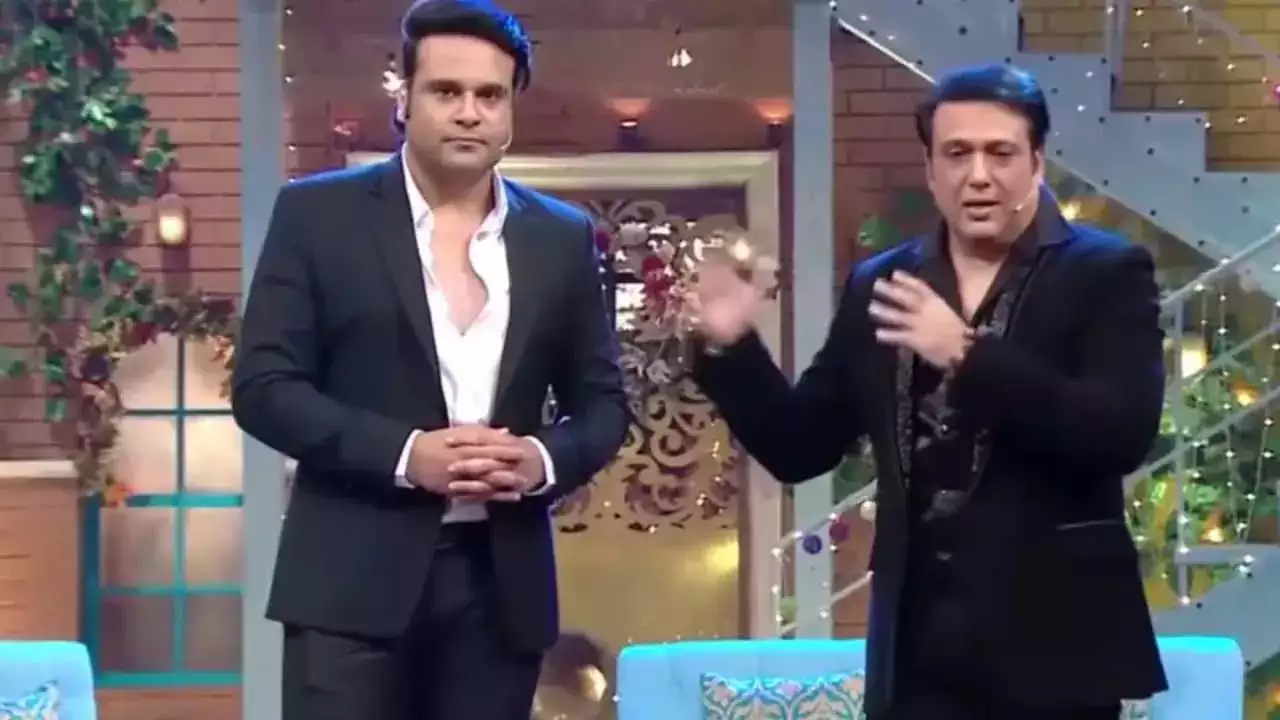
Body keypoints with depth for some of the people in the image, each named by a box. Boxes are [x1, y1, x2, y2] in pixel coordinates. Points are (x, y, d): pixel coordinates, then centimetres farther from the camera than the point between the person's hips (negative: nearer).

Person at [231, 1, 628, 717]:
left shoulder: (563, 237, 10)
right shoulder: (319, 214, 1)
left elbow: (603, 400, 13)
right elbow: (264, 386, -4)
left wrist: (546, 461, -10)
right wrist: (404, 455, -17)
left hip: (501, 586, 3)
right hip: (355, 579, -3)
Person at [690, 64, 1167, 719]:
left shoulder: (1107, 273, -2)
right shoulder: (880, 285, 9)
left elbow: (1124, 432, -17)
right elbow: (800, 448, 12)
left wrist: (969, 355, -24)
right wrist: (731, 347, -4)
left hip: (1053, 641, -3)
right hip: (920, 647, 3)